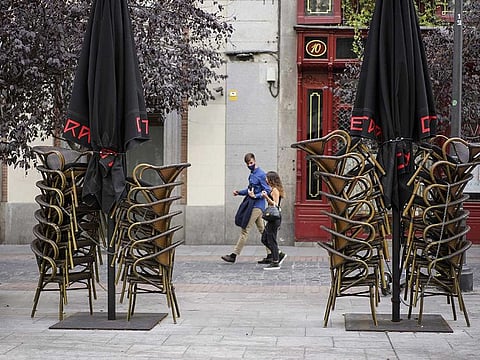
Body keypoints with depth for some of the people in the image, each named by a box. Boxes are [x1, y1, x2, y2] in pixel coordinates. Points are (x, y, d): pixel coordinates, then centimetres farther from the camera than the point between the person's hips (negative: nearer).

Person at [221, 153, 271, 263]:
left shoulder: (261, 174, -13)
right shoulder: (252, 174, 15)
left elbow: (267, 191, -17)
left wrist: (255, 196, -26)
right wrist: (239, 192, 12)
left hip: (256, 206, -10)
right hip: (251, 204, 10)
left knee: (245, 230, -8)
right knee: (262, 230, 11)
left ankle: (234, 255, -7)